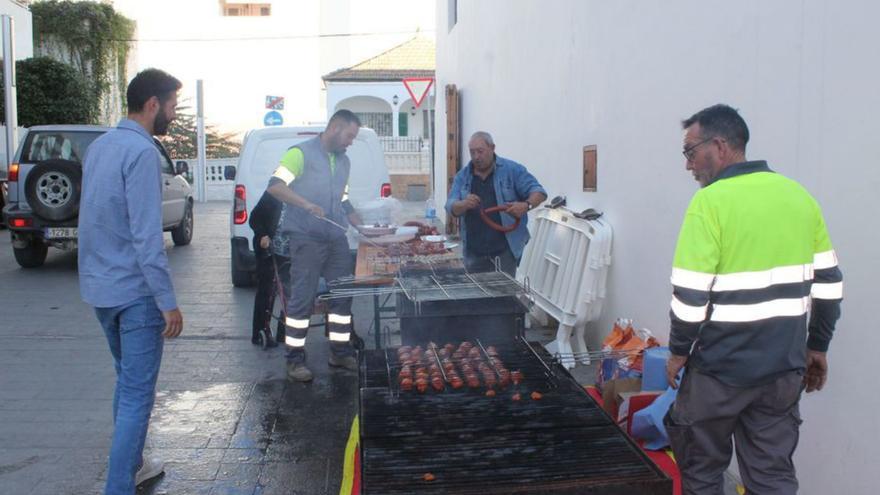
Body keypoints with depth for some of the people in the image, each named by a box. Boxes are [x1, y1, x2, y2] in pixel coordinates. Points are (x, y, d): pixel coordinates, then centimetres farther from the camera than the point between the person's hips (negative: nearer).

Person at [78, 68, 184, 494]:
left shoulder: (98, 146, 11)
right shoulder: (141, 151, -17)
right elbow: (147, 236, -22)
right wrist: (168, 302, -19)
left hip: (99, 287, 9)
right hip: (134, 291, -9)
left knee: (126, 381, 22)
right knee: (137, 395, -3)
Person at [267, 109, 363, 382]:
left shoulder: (344, 162, 19)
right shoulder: (301, 153, -5)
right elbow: (275, 186, -13)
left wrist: (363, 227, 13)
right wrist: (306, 204, -26)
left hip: (336, 239, 7)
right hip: (306, 238, -7)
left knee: (343, 295, 8)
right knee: (302, 298, -5)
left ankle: (340, 351, 20)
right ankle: (295, 358, 4)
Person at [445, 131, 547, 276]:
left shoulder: (512, 170, -2)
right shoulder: (462, 176, 7)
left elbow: (538, 191, -4)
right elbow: (451, 207, -1)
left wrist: (526, 205, -26)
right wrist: (464, 204, -24)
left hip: (505, 249, -3)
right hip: (474, 251, 3)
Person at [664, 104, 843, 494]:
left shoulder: (710, 202, -15)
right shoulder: (799, 196, 5)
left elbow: (690, 293, -17)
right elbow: (828, 284, 9)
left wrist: (678, 351, -3)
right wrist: (816, 347, 17)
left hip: (722, 366, -6)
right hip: (785, 367, 6)